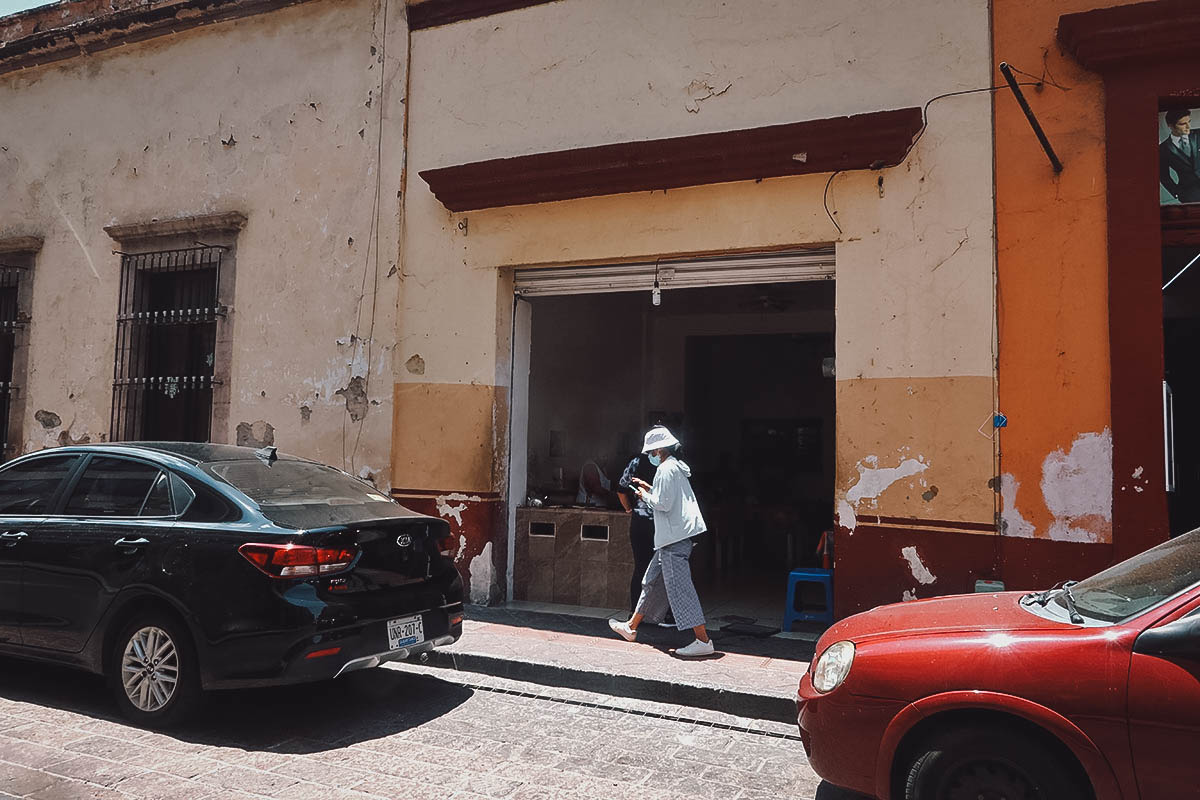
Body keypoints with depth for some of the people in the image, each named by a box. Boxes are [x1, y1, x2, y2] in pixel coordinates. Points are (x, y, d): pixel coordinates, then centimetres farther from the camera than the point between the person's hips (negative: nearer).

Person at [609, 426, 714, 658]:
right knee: (652, 581, 19)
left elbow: (663, 503, -21)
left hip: (674, 537, -11)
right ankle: (631, 627, 32)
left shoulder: (665, 470, -14)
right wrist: (647, 487, 22)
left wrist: (645, 496, -3)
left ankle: (703, 641, -9)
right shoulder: (677, 467, 16)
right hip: (676, 536, 11)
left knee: (679, 587, -10)